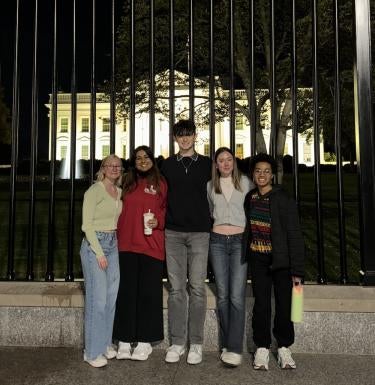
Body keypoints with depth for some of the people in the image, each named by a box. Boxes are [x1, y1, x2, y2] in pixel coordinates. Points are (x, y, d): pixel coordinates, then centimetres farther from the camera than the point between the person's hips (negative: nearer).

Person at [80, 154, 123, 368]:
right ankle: (93, 352, 7)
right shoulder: (94, 191, -8)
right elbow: (87, 224, -12)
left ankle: (105, 343, 24)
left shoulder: (119, 192, 12)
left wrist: (115, 243, 6)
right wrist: (99, 253, -14)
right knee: (98, 298, -6)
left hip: (113, 245, 7)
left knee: (111, 297, 10)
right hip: (94, 244, -7)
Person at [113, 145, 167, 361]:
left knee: (149, 292, 2)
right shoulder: (127, 183, 13)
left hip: (152, 245, -2)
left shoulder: (160, 183, 5)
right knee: (126, 291, 5)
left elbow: (167, 209, 8)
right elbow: (120, 211, 15)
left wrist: (158, 221, -11)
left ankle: (144, 341, 14)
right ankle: (124, 341, 15)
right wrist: (118, 236, 5)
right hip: (127, 244, 3)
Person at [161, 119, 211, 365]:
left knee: (197, 287, -1)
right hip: (173, 232, 2)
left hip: (199, 232, -1)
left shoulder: (207, 164, 7)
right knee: (176, 288, 4)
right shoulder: (167, 165, 11)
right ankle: (177, 342, 13)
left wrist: (210, 222, 4)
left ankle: (196, 343, 9)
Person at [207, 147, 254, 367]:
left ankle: (235, 349, -9)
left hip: (240, 241, -2)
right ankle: (226, 345, 16)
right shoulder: (210, 186, 10)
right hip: (217, 241, 3)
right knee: (223, 295, 5)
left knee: (237, 296, -11)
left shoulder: (245, 183, 4)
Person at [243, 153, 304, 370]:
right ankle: (262, 348, 17)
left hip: (281, 258, -3)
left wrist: (298, 270, -13)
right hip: (258, 259, 3)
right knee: (261, 303, 4)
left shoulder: (283, 199, -10)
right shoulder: (250, 198, 4)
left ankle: (284, 348, 21)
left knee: (284, 303, 3)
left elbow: (295, 235, -11)